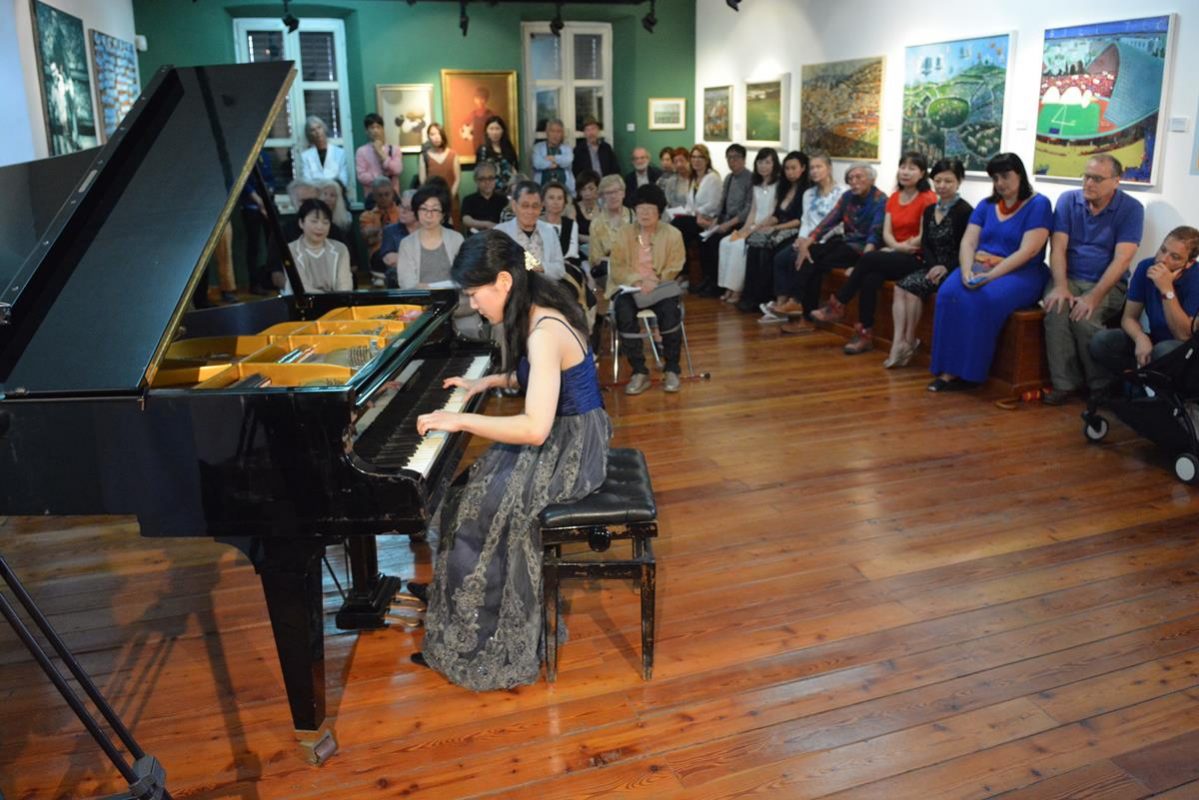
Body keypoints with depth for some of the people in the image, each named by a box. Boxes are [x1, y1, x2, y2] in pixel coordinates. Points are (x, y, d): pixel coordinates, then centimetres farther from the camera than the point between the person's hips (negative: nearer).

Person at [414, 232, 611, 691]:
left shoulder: (544, 332, -26)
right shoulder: (540, 312, 4)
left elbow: (535, 429, -34)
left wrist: (461, 421, -26)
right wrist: (487, 382, 11)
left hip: (571, 451, -10)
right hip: (563, 437, 10)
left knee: (479, 511, -11)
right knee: (469, 488, 5)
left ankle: (474, 645, 7)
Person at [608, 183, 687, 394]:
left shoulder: (672, 234, 5)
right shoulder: (623, 234, 8)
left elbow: (674, 269, -1)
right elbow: (616, 269, 0)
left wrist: (655, 281, -18)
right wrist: (638, 281, -18)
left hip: (661, 287, -1)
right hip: (629, 287, 1)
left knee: (670, 312, -34)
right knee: (624, 314, -33)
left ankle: (671, 370, -15)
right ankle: (639, 372, -23)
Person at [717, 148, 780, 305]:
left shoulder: (778, 186, -5)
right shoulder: (756, 185, 17)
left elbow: (775, 215, -12)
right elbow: (753, 210, 14)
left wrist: (754, 228, -17)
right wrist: (745, 228, -4)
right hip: (753, 227, 7)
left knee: (739, 245, -27)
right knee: (725, 242, -14)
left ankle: (736, 290, -21)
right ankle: (729, 288, -16)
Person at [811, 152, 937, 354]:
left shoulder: (928, 198, -6)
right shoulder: (893, 197, 15)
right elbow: (886, 232, 6)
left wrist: (903, 248, -8)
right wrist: (898, 246, -14)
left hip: (916, 259, -6)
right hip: (893, 256, 6)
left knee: (868, 258, -29)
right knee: (870, 278, -28)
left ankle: (837, 305, -18)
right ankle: (865, 334, -27)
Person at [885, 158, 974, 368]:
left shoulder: (965, 211, -8)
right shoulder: (929, 210, 13)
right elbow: (925, 244, 9)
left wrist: (945, 268, -22)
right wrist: (933, 266, -8)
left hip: (951, 269, -6)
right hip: (932, 265, 6)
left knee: (911, 285, -25)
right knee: (900, 287, -19)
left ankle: (910, 342, -12)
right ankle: (898, 342, -27)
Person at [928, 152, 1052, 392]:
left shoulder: (1038, 205, -3)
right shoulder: (986, 205, 15)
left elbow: (1027, 252, -14)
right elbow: (968, 242, 5)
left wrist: (990, 276, -23)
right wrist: (967, 271, -16)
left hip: (1019, 274, -5)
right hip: (978, 268, 5)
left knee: (983, 300, -36)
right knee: (948, 293, -27)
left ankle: (969, 373, -25)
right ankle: (949, 370, -27)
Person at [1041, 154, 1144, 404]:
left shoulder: (1131, 208, -5)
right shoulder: (1068, 200, 3)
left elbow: (1122, 259, -13)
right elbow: (1058, 247, -4)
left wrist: (1094, 297, -25)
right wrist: (1060, 286, -20)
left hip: (1106, 283, -2)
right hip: (1068, 277, 2)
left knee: (1084, 318, -31)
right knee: (1056, 311, -31)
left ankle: (1102, 386, -10)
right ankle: (1065, 382, -19)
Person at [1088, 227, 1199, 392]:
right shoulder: (1146, 267, -8)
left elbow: (1183, 335, -26)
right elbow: (1129, 317, -4)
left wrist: (1167, 290, -34)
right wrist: (1141, 338, -27)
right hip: (1154, 340, 4)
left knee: (1165, 350, -38)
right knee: (1100, 340, -20)